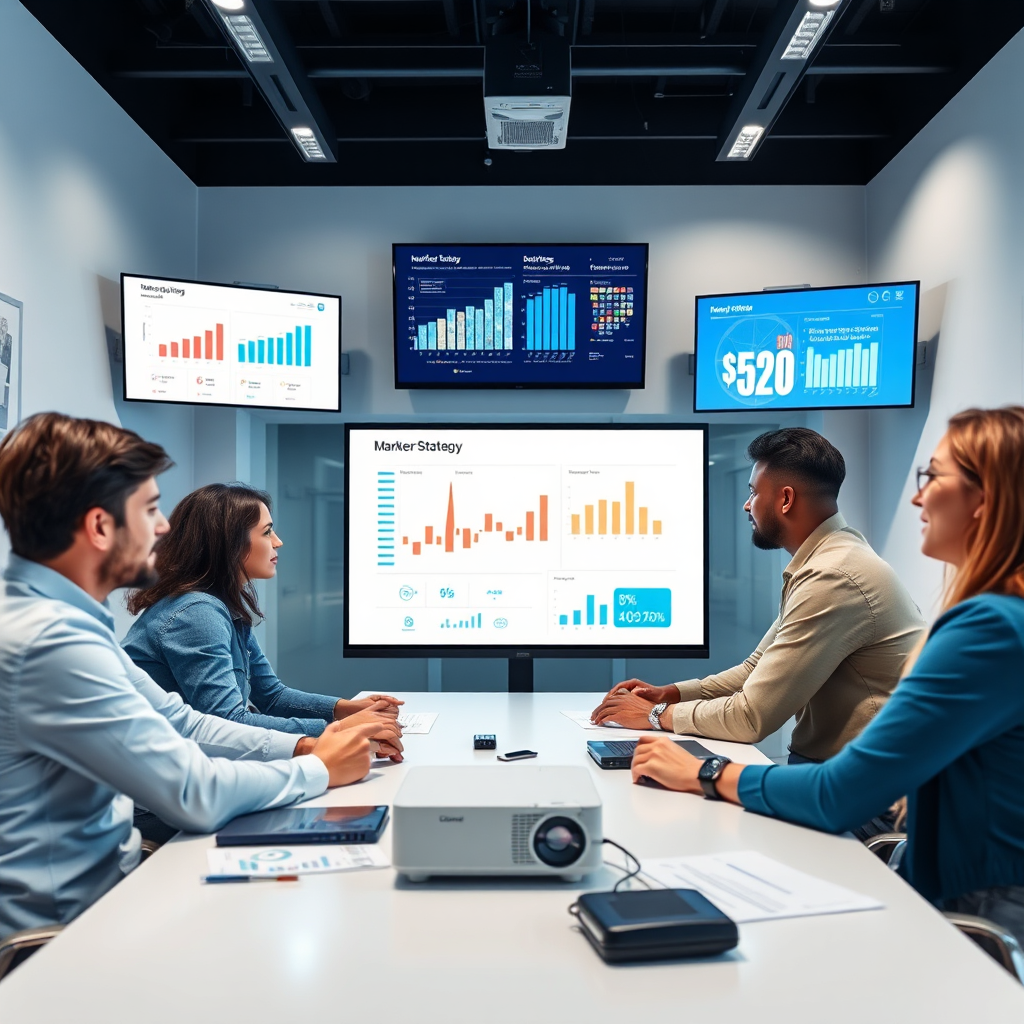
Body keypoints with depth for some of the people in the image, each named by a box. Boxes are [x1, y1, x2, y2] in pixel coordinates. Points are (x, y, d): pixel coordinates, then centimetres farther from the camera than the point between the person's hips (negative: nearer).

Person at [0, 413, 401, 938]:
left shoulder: (66, 619, 5)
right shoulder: (49, 642, -27)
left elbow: (180, 722, 9)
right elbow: (196, 794, -26)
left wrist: (303, 745, -2)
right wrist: (320, 769, -10)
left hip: (106, 872, 9)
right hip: (63, 920, -8)